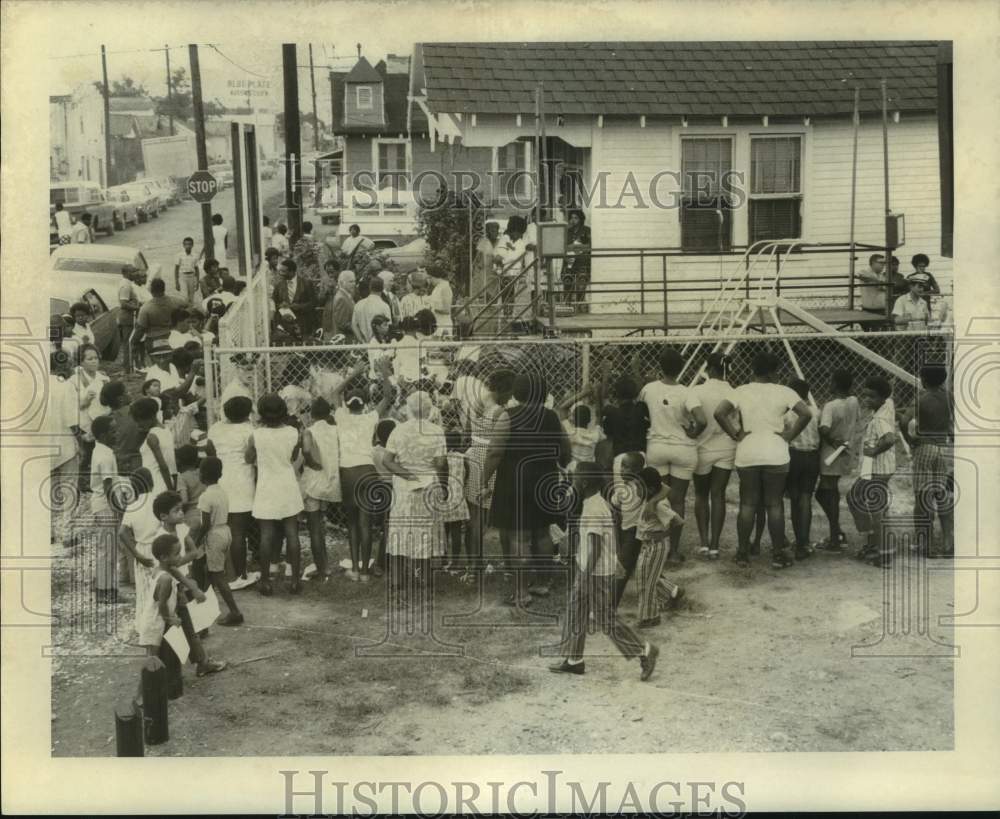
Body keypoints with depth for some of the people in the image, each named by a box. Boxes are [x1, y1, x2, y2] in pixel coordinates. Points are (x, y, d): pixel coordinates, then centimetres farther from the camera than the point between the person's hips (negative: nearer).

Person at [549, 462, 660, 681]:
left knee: (606, 620, 0)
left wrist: (585, 576, -23)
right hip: (587, 569, 10)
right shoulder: (597, 503, 6)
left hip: (597, 574, -10)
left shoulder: (594, 510, -24)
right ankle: (573, 660, 25)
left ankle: (645, 652, 10)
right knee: (575, 614, 15)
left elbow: (595, 548, -25)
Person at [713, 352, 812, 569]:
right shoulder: (783, 392, -3)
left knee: (747, 504, 8)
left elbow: (719, 413, -10)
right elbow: (806, 413, -12)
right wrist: (790, 434, -4)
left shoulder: (741, 392, 0)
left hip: (747, 455, 2)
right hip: (775, 455, -2)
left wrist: (736, 434, -2)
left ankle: (743, 553, 12)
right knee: (775, 504, 4)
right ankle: (778, 554, 8)